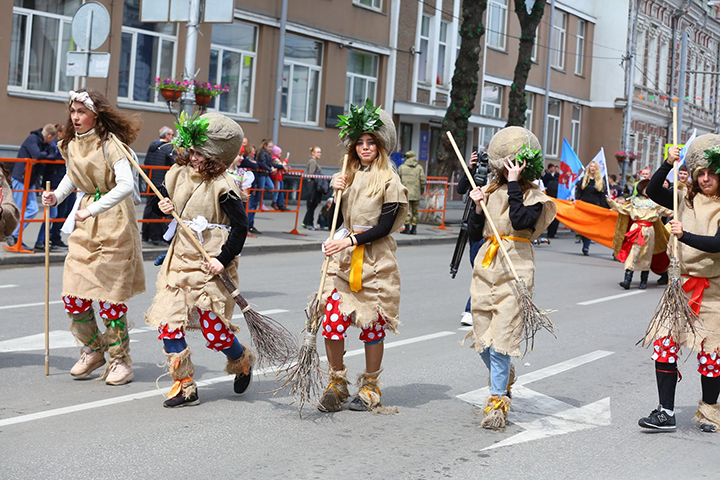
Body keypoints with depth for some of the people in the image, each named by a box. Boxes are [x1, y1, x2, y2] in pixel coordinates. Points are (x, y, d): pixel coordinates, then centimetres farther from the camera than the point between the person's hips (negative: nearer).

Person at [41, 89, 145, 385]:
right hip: (84, 227, 6)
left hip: (114, 222, -6)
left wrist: (92, 210, -30)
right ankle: (93, 350, 24)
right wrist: (57, 196, 8)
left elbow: (125, 186, -24)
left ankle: (120, 359, 13)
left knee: (110, 296, -4)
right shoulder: (71, 145, 8)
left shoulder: (110, 144, -13)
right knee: (73, 297, 1)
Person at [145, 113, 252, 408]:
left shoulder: (223, 186, -14)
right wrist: (162, 206, 1)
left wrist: (223, 260, -19)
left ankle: (242, 361, 31)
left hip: (211, 265, -6)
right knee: (167, 322, -3)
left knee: (213, 328, -2)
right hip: (180, 260, 6)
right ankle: (184, 386, 8)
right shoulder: (178, 173, 5)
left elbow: (240, 227, -13)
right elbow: (161, 200, 24)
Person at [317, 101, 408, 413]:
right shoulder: (349, 176, 13)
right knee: (332, 322, -4)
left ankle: (370, 387, 21)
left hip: (376, 259, -4)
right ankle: (337, 384, 15)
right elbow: (338, 218, 16)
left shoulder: (389, 180, -5)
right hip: (345, 258, 5)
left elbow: (384, 226, -12)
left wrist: (350, 241, -19)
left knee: (372, 327, 4)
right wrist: (337, 191, 0)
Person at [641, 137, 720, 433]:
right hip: (682, 284, 4)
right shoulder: (687, 200, 6)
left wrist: (684, 235, -34)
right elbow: (653, 192, 1)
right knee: (664, 343, -5)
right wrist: (668, 164, -12)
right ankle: (666, 413, 1)